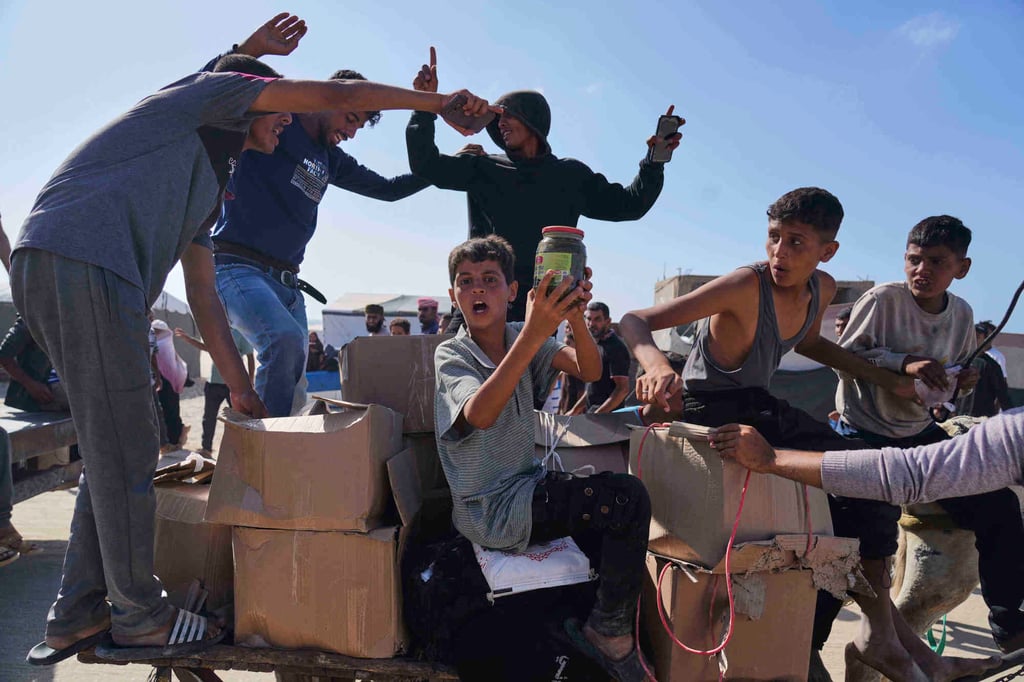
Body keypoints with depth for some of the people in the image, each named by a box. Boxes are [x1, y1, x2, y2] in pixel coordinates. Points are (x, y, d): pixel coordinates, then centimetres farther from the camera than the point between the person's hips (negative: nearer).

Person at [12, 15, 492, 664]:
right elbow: (336, 95, 2)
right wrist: (440, 101, 12)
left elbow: (205, 298, 25)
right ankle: (139, 615, 11)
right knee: (128, 450, -3)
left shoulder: (208, 187, 30)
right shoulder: (210, 89, 9)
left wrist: (241, 388, 21)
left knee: (113, 447, 13)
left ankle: (79, 615, 23)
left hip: (51, 269, 10)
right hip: (80, 262, -10)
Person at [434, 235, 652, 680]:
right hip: (490, 510, -6)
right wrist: (535, 333, -43)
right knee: (629, 499, -17)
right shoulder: (451, 355, -11)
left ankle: (607, 627, 14)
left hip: (524, 487, 6)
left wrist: (575, 316, -33)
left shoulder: (520, 338, 4)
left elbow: (589, 371, -12)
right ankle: (609, 631, 3)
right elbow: (479, 415, -34)